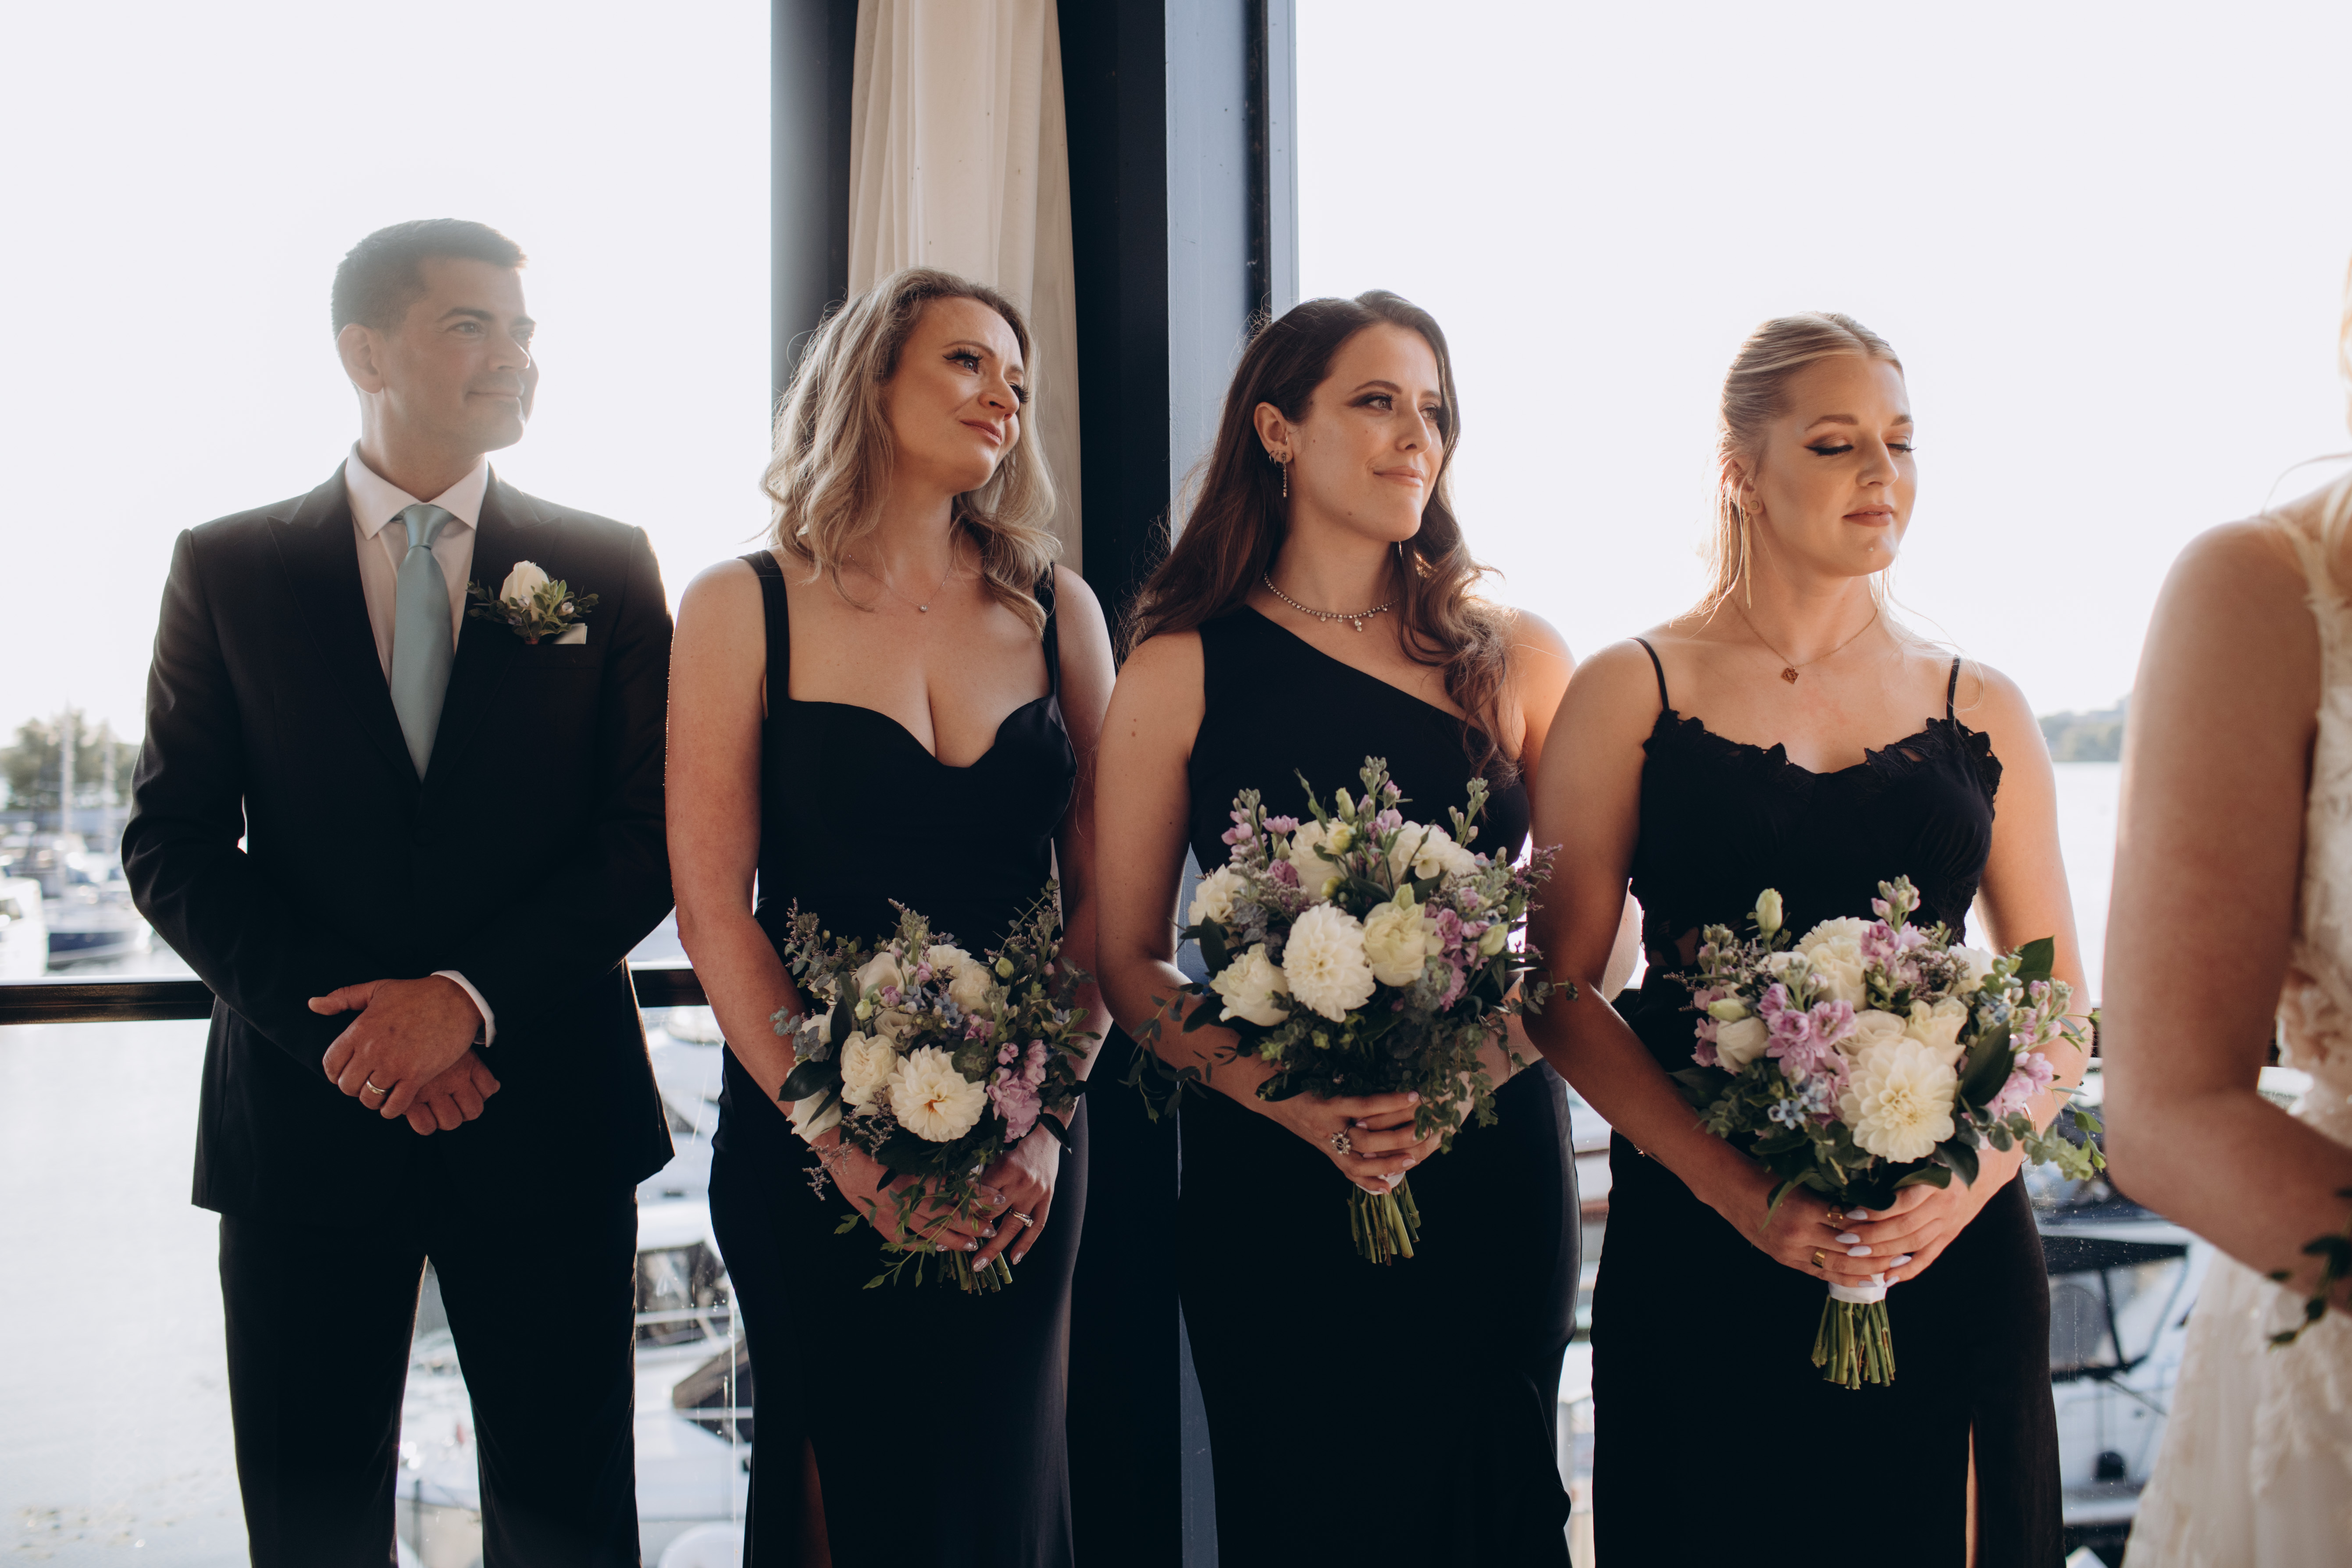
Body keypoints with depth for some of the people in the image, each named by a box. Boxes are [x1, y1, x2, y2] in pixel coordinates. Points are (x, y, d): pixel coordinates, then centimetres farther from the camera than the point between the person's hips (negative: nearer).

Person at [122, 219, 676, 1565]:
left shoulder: (607, 570, 5)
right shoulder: (228, 570, 5)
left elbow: (653, 834, 0)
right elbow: (173, 849, 1)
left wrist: (471, 996, -13)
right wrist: (348, 1028, -11)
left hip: (544, 1114, 0)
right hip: (307, 1114, 0)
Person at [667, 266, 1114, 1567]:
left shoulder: (1054, 611, 4)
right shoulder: (745, 607, -3)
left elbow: (1102, 887, 2)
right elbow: (713, 907, -7)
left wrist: (1047, 1118, -10)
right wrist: (841, 1141, -15)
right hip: (806, 1140, -2)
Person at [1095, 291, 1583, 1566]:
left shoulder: (1513, 660, 5)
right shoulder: (1183, 671, 1)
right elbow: (1129, 959, 1)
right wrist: (1298, 1102, -14)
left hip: (1491, 1164, 2)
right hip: (1268, 1172, -1)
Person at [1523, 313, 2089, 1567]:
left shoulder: (1981, 711, 7)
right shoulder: (1630, 694, 0)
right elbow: (1561, 990, -3)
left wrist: (1973, 1179, -9)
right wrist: (1737, 1190, -14)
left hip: (1949, 1256, 2)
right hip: (1702, 1250, -2)